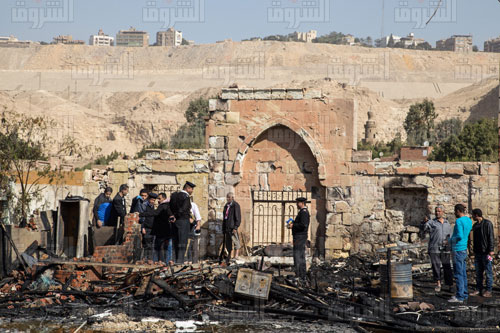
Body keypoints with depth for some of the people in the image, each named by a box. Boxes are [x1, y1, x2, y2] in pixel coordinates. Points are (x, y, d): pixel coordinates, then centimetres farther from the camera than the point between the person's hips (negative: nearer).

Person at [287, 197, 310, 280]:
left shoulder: (303, 212, -15)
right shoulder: (304, 212, 18)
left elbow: (303, 225, -24)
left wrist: (293, 225, -15)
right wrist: (293, 222, 12)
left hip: (300, 237, -11)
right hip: (301, 237, 11)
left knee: (297, 256, -10)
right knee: (301, 256, 12)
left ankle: (298, 275, -11)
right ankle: (302, 275, 16)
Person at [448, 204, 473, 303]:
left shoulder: (459, 221, -17)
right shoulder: (469, 220, 12)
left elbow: (460, 236, -25)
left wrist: (451, 240, -9)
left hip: (458, 250, -9)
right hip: (464, 249, 9)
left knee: (458, 274, -7)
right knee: (463, 273, 14)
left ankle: (459, 297, -6)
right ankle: (464, 294, 20)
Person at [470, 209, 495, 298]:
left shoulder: (487, 223, -7)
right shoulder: (475, 225, 15)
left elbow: (491, 237, -12)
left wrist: (491, 250, -17)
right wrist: (474, 251, 18)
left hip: (486, 253, -7)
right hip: (478, 253, 7)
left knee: (488, 272, -2)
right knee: (478, 273, 9)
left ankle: (488, 290, 2)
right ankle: (479, 289, 15)